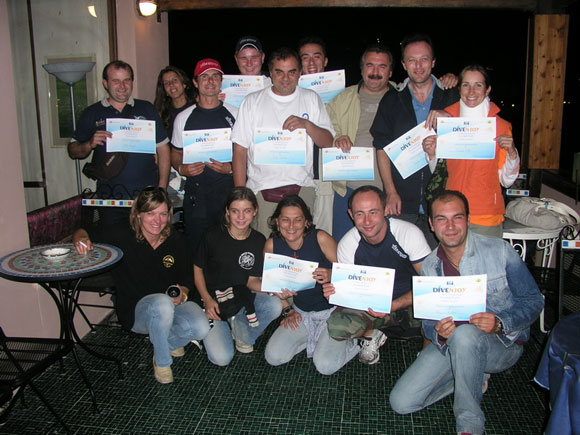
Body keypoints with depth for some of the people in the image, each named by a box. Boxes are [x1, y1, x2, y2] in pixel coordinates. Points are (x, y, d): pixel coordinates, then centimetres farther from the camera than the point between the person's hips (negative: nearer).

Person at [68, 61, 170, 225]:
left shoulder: (146, 109, 8)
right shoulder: (91, 114, 8)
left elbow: (163, 149, 8)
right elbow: (73, 151, 10)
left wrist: (162, 187, -1)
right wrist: (90, 144, -13)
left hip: (146, 197, 0)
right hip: (109, 199, 0)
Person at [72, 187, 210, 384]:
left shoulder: (176, 240, -3)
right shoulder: (122, 236, -11)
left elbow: (187, 279, 8)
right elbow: (81, 233, 0)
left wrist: (182, 294, -14)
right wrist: (81, 239, -25)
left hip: (173, 304, 3)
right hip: (135, 309, -2)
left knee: (201, 329, -27)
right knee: (162, 302, -38)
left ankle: (170, 341, 10)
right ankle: (161, 361, -11)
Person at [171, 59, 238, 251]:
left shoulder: (234, 114, 8)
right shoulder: (184, 117, 11)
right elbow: (176, 153, 17)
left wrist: (231, 167, -10)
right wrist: (182, 168, -4)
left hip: (229, 192, -1)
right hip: (196, 195, 1)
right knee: (196, 248, 2)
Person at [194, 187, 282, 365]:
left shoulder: (259, 241, -4)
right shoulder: (212, 237, -11)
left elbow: (252, 281, -3)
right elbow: (197, 269, 0)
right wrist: (207, 300, -12)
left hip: (242, 298, 3)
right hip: (214, 300, -2)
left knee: (275, 305, -28)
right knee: (222, 358, -18)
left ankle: (239, 325, 0)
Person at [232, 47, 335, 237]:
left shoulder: (311, 99, 11)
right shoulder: (252, 102, 8)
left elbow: (328, 143, 9)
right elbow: (240, 150, 4)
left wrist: (307, 124, -11)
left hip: (302, 188, 1)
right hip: (262, 190, 0)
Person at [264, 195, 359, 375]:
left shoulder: (321, 238, -19)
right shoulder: (272, 245, -8)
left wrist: (331, 275, -34)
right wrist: (287, 310, 1)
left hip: (332, 310, -4)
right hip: (301, 312, 5)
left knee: (326, 365, -18)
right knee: (273, 357, -6)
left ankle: (355, 339, 12)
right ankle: (314, 339, 17)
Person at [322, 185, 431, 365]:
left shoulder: (410, 233, -18)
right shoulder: (346, 244, -10)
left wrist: (393, 306, -30)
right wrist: (336, 293, -25)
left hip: (410, 303, -1)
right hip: (370, 304, 1)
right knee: (336, 326, -27)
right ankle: (371, 335, 8)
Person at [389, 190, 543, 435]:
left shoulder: (499, 251, -9)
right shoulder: (429, 267, 2)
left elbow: (533, 301, -6)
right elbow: (427, 321, 4)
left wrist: (499, 323, -26)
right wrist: (438, 332, -22)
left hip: (503, 344, -4)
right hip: (450, 344, 4)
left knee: (464, 334, -40)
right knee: (401, 401, -11)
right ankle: (473, 379, 9)